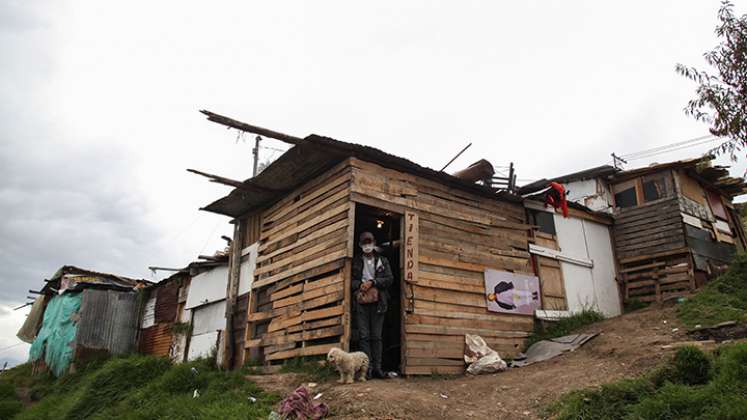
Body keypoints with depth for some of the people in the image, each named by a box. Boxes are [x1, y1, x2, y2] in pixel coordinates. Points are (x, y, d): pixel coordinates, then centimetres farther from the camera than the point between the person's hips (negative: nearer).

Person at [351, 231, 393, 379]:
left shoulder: (382, 260, 12)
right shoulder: (355, 261, 12)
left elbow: (389, 278, 2)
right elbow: (351, 279, 9)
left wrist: (372, 282, -10)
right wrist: (359, 284, -11)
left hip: (378, 301, 0)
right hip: (361, 301, 0)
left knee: (376, 336, 1)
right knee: (364, 336, -4)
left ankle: (377, 367, 3)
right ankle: (367, 366, -3)